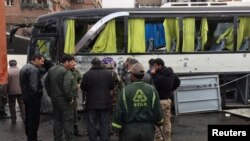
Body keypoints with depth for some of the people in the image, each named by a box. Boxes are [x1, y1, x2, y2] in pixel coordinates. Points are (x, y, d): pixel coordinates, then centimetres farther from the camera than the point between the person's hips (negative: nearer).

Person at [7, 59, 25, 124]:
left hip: (11, 92, -2)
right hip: (20, 91, 2)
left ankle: (13, 119, 12)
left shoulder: (8, 72, -12)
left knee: (12, 105, 9)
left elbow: (7, 82, -10)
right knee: (22, 104, 11)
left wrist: (7, 91, 1)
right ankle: (24, 118, 12)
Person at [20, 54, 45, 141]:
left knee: (28, 118, 19)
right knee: (34, 119, -2)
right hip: (32, 98, -10)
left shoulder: (25, 67, 13)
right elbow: (34, 86, -25)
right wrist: (37, 96, -16)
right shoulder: (34, 69, -20)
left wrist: (25, 93, 12)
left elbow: (23, 83, 13)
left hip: (26, 96, 10)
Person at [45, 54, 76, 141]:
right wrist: (70, 98, -15)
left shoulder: (51, 69, 9)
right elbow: (66, 87, -28)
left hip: (54, 99, 8)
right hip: (64, 100, -8)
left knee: (57, 120, 17)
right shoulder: (67, 72, -18)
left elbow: (46, 83, 17)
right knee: (68, 121, 0)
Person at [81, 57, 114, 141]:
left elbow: (83, 87, -2)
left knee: (92, 125, 7)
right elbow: (112, 87, 6)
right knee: (105, 124, 9)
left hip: (91, 104, -2)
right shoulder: (108, 73, -2)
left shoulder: (87, 74, -9)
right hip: (105, 103, 2)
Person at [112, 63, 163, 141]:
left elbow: (119, 111, -9)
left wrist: (117, 129, 4)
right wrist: (159, 122, 19)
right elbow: (157, 110, 0)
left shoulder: (125, 90, -12)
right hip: (148, 129, 2)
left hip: (129, 129, -2)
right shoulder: (152, 90, -6)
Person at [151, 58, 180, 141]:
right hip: (168, 99, 9)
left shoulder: (160, 77, -25)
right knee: (167, 121, 17)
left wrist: (152, 74, -15)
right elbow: (177, 82, 18)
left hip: (160, 101, -9)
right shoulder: (170, 73, 5)